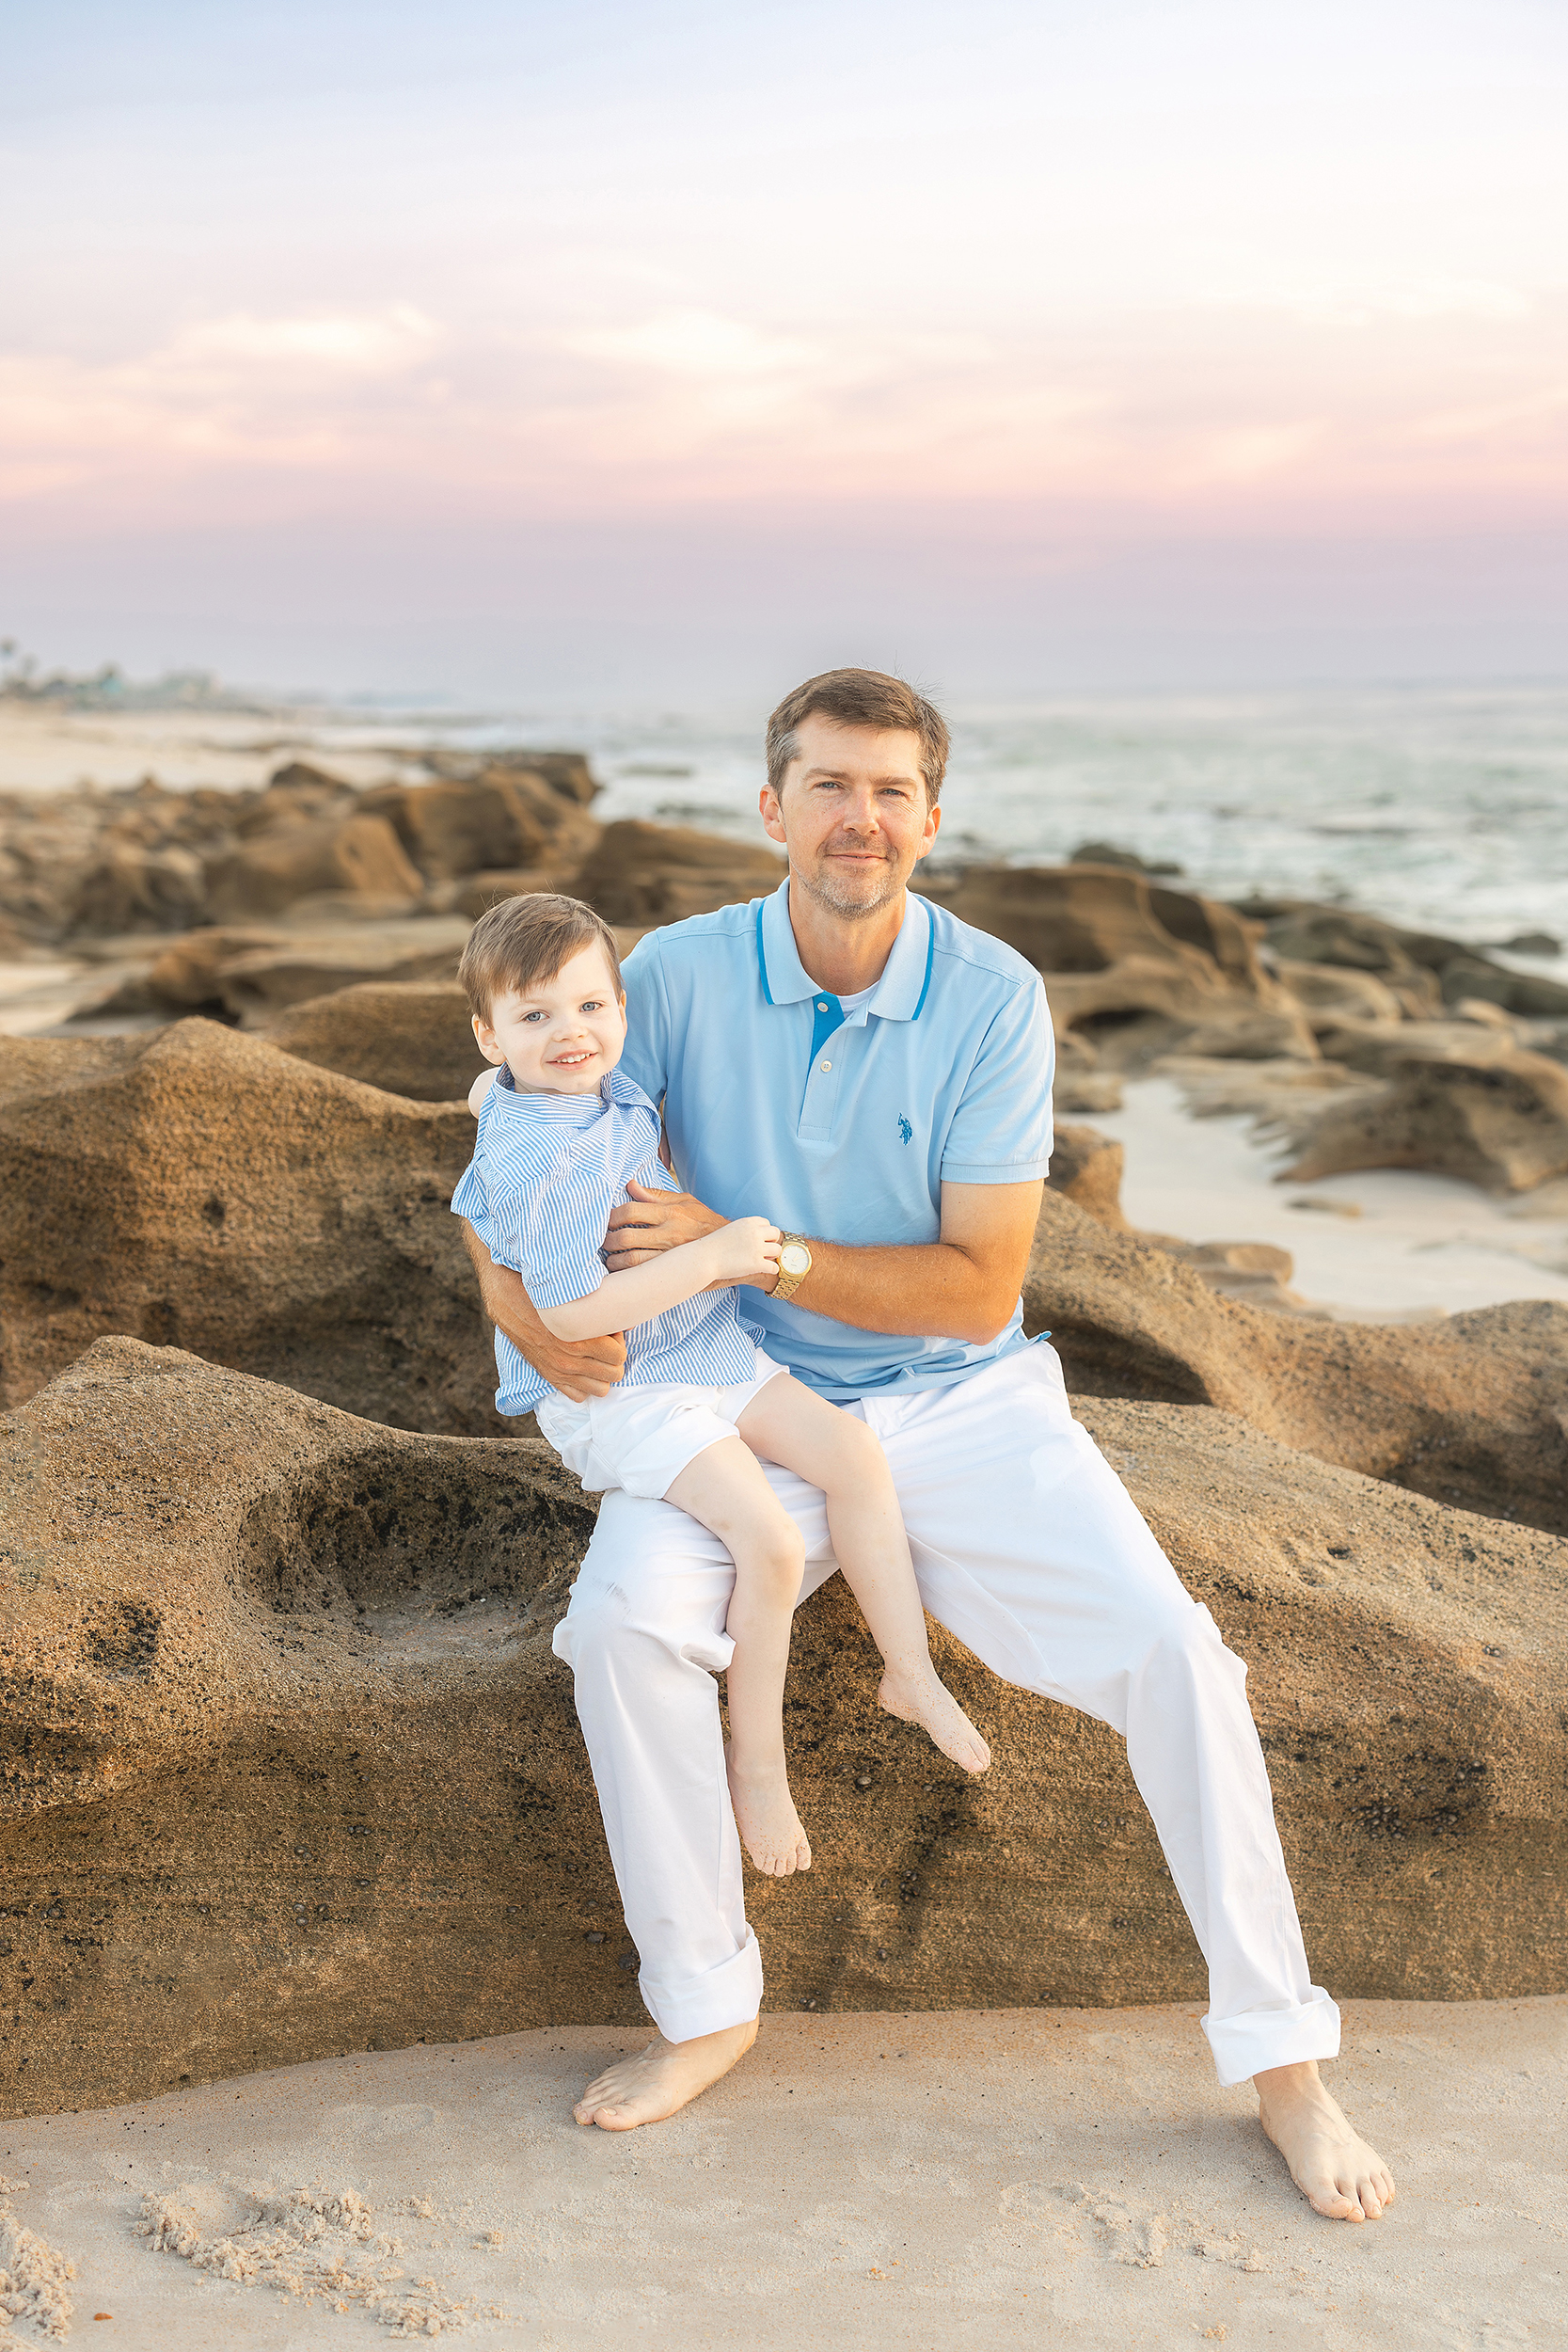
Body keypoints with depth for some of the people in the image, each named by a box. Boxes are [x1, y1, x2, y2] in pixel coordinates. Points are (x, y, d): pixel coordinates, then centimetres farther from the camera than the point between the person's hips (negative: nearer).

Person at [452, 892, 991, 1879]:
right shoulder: (538, 1164, -25)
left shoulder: (605, 1088, 3)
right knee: (772, 1542, -21)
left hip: (708, 1348, 9)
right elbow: (571, 1312, -29)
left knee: (855, 1452, -5)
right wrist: (711, 1255, -25)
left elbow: (486, 1091, 24)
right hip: (614, 1393, -9)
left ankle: (910, 1669, 8)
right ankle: (758, 1762, -2)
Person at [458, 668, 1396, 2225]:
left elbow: (978, 1286, -13)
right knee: (622, 1622, -28)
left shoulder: (994, 1000, -11)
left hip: (964, 1402, 0)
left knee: (1171, 1653, -18)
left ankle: (1281, 2060, 0)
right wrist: (511, 1292, -17)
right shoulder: (681, 974, -7)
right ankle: (704, 2007, -6)